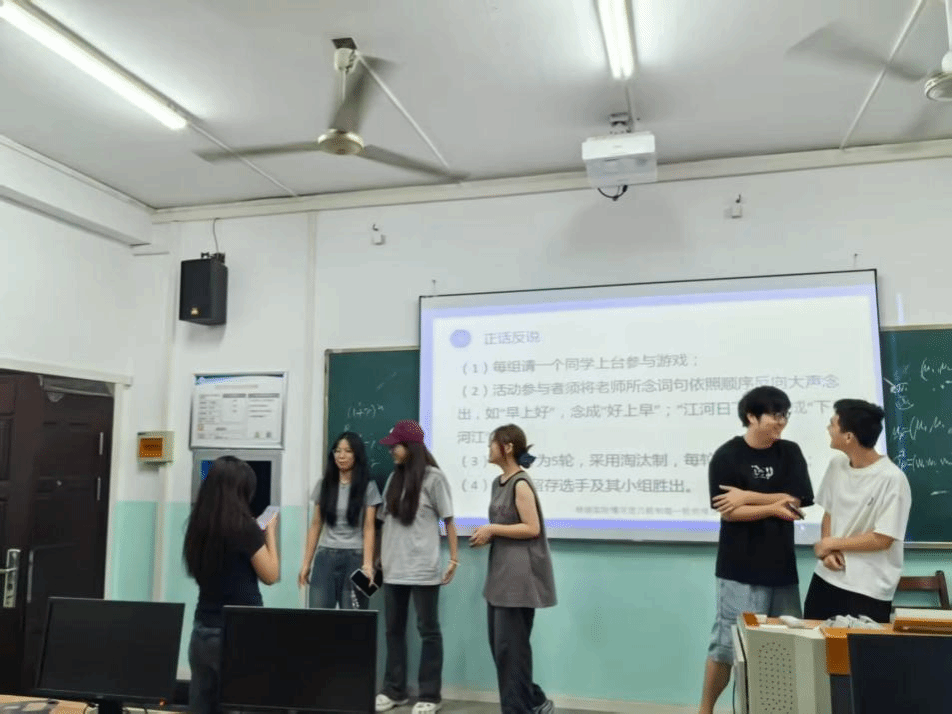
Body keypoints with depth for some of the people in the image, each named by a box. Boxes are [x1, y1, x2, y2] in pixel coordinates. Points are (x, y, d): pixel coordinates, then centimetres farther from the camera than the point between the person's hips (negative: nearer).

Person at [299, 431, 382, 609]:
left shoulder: (368, 487, 0)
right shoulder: (324, 485, 10)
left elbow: (369, 528, -4)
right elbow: (315, 525, 11)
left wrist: (367, 564, -15)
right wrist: (306, 563, 7)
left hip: (355, 558, -3)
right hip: (325, 557, 3)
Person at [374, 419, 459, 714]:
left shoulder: (433, 478, -7)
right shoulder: (393, 479, 10)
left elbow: (448, 521, -5)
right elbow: (386, 522, 14)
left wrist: (454, 559, -9)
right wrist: (379, 557, 12)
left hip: (423, 570, -6)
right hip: (393, 569, 6)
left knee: (428, 630, 5)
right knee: (394, 629, 13)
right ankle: (393, 690, 26)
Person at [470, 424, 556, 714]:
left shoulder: (521, 484, -15)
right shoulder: (498, 482, 12)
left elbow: (532, 528, -19)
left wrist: (492, 529, -16)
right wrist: (486, 535, 3)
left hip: (519, 574, -10)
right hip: (501, 572, 10)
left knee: (510, 645, -1)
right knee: (498, 644, 13)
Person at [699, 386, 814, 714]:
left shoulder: (790, 453, 7)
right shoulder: (726, 457, -6)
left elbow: (798, 500, -5)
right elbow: (727, 511, -12)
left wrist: (747, 496, -12)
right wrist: (774, 507, -10)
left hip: (781, 565, 4)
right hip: (740, 568, -4)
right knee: (728, 641, -1)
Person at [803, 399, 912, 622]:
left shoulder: (892, 479, -18)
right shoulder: (836, 464, 3)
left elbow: (882, 540, -17)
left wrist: (831, 543, -7)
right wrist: (827, 552, -6)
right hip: (826, 578, 6)